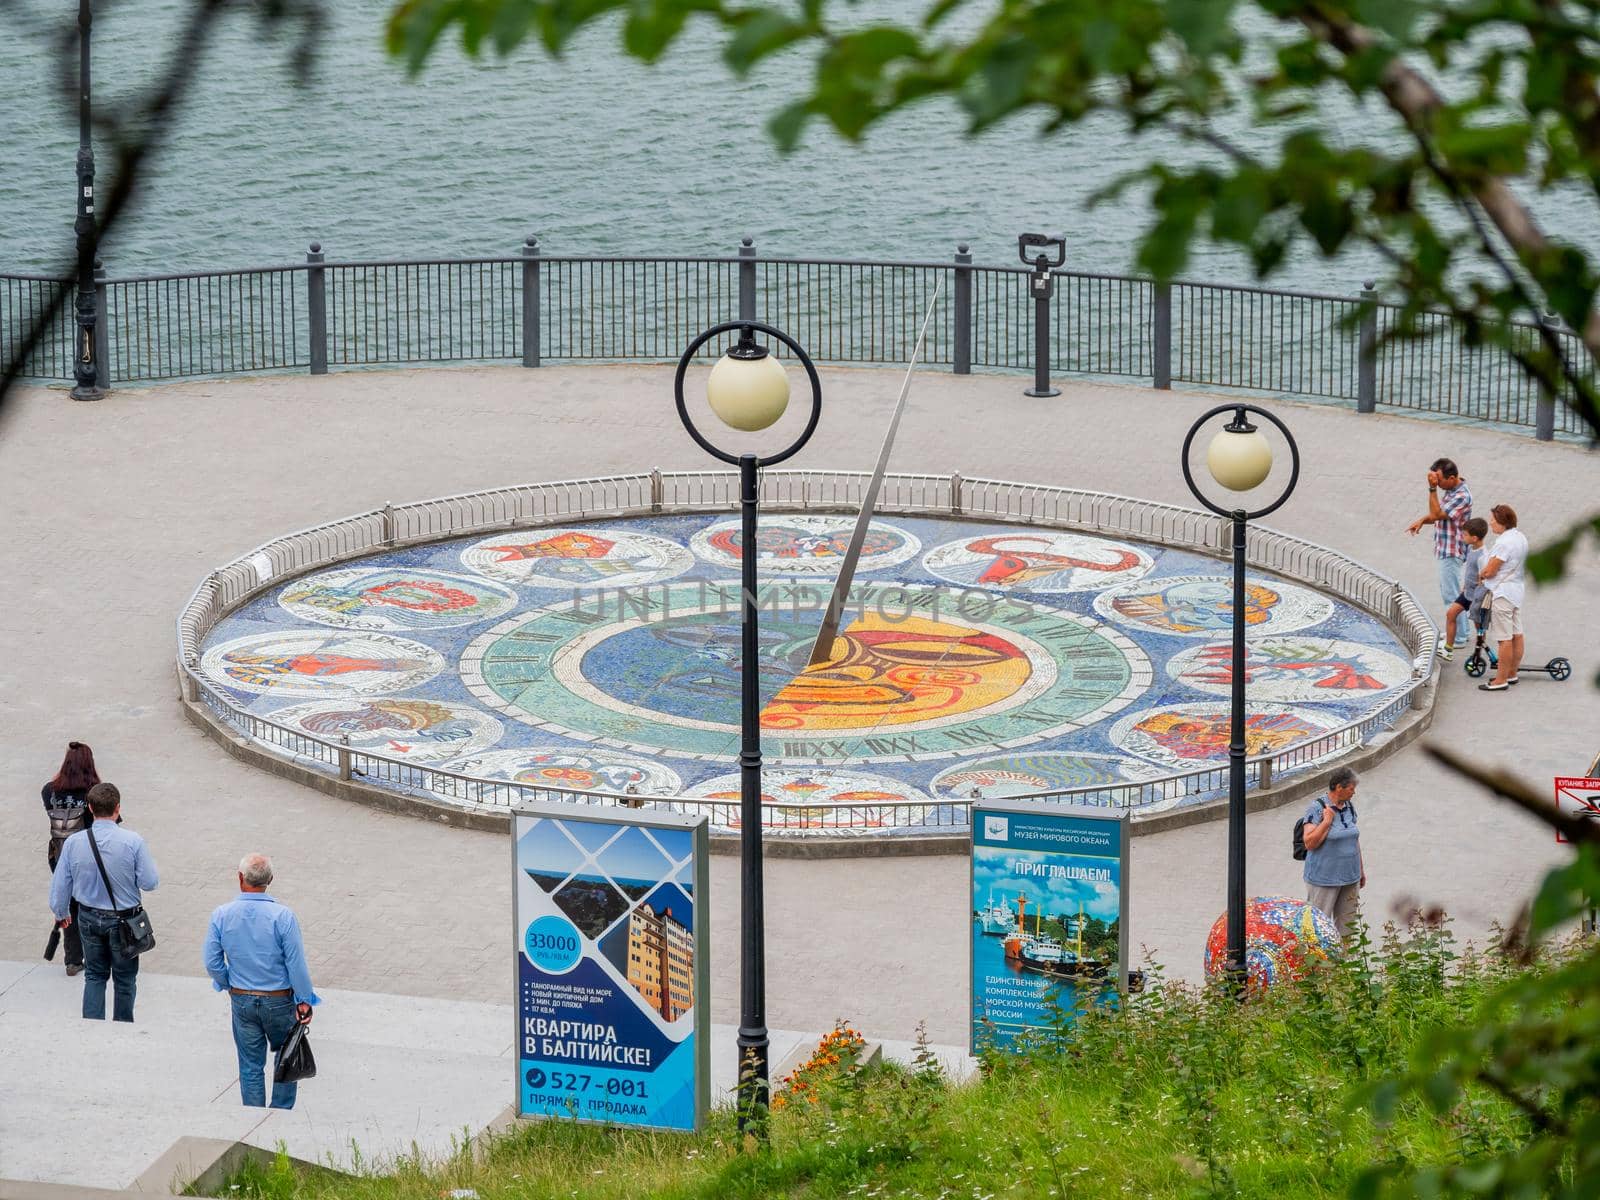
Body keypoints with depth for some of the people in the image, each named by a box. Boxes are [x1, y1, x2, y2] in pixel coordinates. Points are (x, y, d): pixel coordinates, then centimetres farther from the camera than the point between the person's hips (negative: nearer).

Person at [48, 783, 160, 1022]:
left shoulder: (73, 843, -12)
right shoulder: (132, 842, -21)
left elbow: (60, 885, -3)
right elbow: (150, 883, -16)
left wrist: (61, 913, 16)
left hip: (89, 919, 2)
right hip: (123, 921, -2)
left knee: (94, 975, 19)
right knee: (125, 979, 15)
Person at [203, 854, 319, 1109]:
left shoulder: (221, 916, -10)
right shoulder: (282, 917, -19)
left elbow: (212, 963, -3)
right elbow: (297, 965, -14)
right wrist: (304, 1002, -3)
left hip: (242, 1001, 2)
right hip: (279, 1001, -2)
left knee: (250, 1066, 13)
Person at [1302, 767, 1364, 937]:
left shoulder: (1349, 807, 7)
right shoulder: (1317, 808, -13)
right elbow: (1309, 843, -18)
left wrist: (1361, 870, 20)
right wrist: (1327, 821, -21)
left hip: (1349, 877, 7)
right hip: (1324, 879, -7)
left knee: (1346, 922, 12)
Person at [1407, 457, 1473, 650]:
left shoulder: (1461, 496, -25)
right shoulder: (1450, 489, 6)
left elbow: (1436, 514, -26)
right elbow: (1438, 514, 16)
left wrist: (1432, 489, -28)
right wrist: (1422, 520, -3)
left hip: (1452, 551, -10)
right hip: (1446, 549, 10)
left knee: (1450, 594, -3)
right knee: (1449, 591, 20)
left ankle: (1457, 638, 4)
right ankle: (1461, 630, 32)